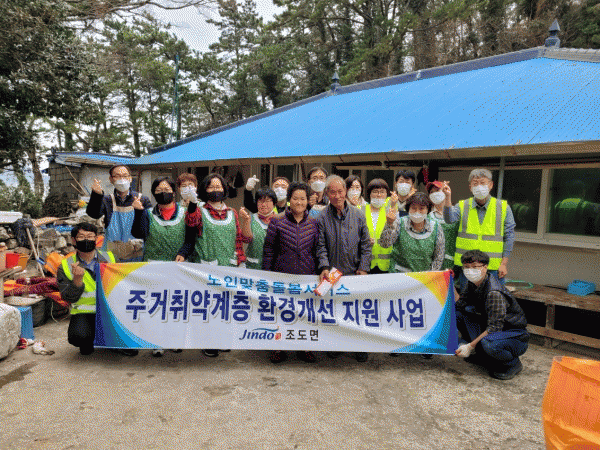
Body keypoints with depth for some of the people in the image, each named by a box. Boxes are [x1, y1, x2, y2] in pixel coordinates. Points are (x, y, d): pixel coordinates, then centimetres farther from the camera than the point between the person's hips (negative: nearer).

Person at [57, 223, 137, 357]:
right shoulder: (65, 266, 5)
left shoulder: (109, 258, 8)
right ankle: (87, 343, 11)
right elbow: (69, 298, -4)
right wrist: (77, 279, -20)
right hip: (84, 314, -1)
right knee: (79, 336, -32)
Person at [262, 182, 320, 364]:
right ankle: (279, 348, 24)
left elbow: (317, 251, 11)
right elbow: (268, 251, 2)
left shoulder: (313, 223, 6)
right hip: (282, 274, -1)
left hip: (307, 275, 2)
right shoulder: (277, 222, 0)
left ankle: (304, 348, 25)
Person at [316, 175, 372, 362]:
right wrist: (324, 267, -15)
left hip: (355, 273, 1)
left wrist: (363, 269, -3)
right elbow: (321, 247, -1)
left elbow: (366, 245, 5)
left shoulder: (358, 215, 3)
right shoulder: (322, 218, 0)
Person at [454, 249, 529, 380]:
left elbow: (494, 328, -28)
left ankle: (513, 363, -3)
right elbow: (458, 304, -1)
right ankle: (483, 355, 6)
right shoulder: (472, 284, -3)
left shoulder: (494, 292, -28)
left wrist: (470, 346, -26)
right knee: (457, 313, -7)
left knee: (488, 343, -39)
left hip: (517, 337, -8)